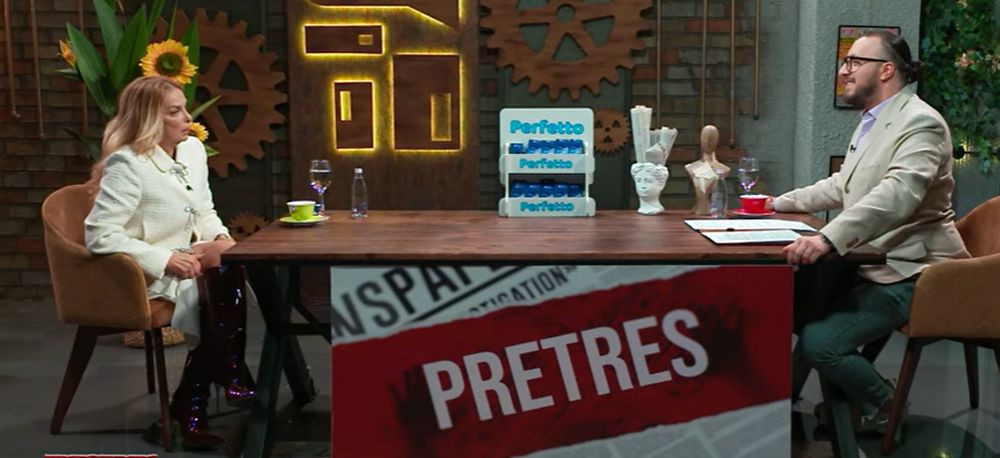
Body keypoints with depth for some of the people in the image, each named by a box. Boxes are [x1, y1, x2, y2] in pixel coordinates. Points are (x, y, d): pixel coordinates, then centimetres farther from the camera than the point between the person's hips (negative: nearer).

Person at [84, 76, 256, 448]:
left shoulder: (193, 149, 7)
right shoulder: (126, 164, -17)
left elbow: (205, 212, 17)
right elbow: (100, 235, -22)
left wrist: (220, 237, -6)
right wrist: (166, 260, -25)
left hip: (187, 260, 7)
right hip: (141, 276, -7)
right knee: (220, 290, -28)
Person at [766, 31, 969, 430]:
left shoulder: (919, 122, -18)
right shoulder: (872, 121, 13)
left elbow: (896, 195, -35)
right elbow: (842, 187, 26)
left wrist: (828, 239, -47)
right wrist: (781, 203, 19)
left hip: (907, 273, -10)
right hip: (872, 262, 10)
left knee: (818, 342, -19)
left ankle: (883, 408, 5)